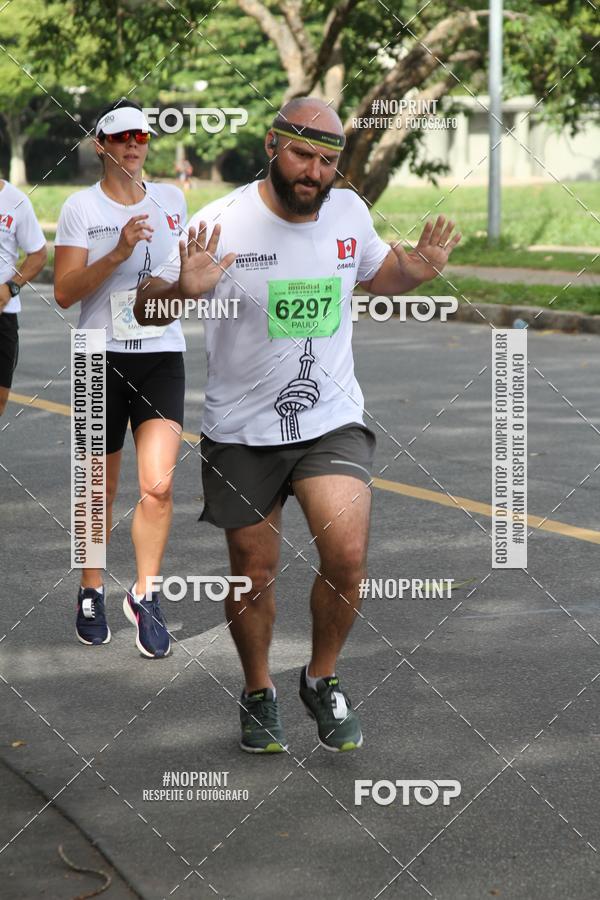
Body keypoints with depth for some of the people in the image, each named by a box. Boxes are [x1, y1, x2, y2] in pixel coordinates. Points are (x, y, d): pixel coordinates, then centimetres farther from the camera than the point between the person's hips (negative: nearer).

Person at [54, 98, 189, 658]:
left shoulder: (171, 200, 9)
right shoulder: (81, 208, -3)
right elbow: (64, 293, -12)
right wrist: (118, 252, -21)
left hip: (162, 357, 2)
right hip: (102, 360, -2)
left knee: (159, 484, -13)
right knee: (101, 489, 8)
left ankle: (144, 595, -1)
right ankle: (91, 595, 26)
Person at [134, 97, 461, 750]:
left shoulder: (349, 211, -1)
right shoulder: (221, 223, -14)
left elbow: (377, 275, 20)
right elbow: (145, 310, -9)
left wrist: (419, 266, -2)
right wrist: (184, 290, -31)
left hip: (332, 422, 2)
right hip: (242, 433, -2)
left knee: (347, 558, -15)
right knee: (253, 574, 9)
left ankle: (322, 680, 11)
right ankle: (258, 693, 35)